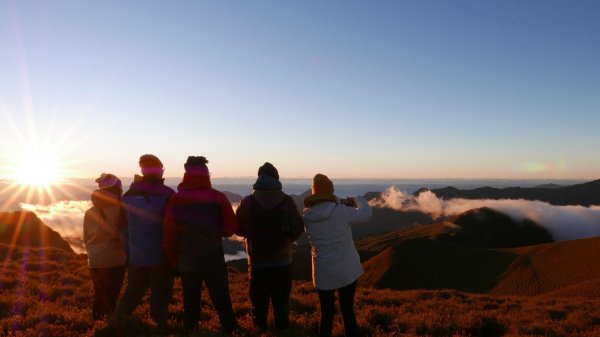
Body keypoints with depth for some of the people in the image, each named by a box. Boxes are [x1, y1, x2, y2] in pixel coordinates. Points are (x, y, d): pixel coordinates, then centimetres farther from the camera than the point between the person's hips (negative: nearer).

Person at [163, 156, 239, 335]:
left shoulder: (176, 200, -4)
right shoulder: (218, 197, -10)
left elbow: (169, 235, -4)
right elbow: (231, 228, -6)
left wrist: (175, 260, 9)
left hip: (187, 261, 2)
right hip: (214, 260, -2)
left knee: (190, 303, 16)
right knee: (222, 302, 11)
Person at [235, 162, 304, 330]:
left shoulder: (247, 202, -8)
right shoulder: (287, 201, -9)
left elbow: (238, 228, -4)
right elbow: (298, 228, -10)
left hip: (257, 261, 1)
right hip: (282, 260, 0)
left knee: (259, 299, 16)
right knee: (281, 298, 14)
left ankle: (260, 327, 28)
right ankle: (282, 326, 24)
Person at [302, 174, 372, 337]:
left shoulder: (307, 216, -8)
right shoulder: (341, 211, -17)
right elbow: (366, 214, -3)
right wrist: (358, 199, 15)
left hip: (323, 273, 2)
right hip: (347, 270, -1)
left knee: (326, 313, 15)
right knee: (348, 311, 14)